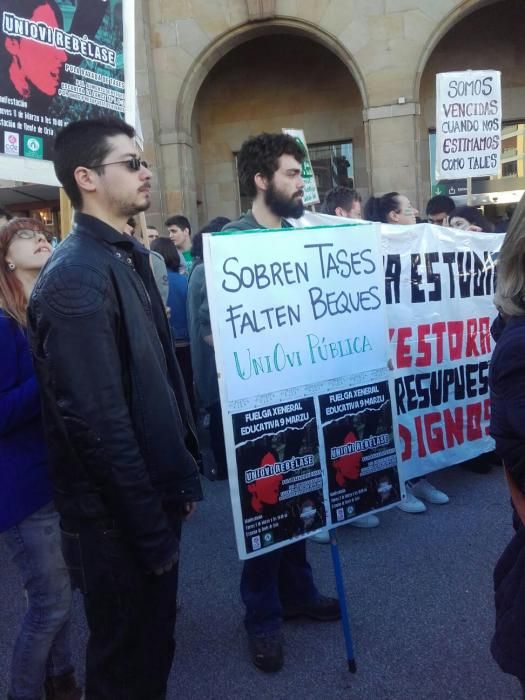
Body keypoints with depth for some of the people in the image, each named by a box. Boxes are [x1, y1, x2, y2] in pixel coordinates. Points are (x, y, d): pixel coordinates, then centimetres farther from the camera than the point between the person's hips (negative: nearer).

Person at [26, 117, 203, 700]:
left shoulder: (129, 257, 9)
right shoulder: (76, 277, -21)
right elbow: (99, 425, -24)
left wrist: (184, 475, 13)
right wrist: (152, 530, -17)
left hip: (152, 496, 8)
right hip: (117, 518, -8)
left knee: (155, 641, 24)